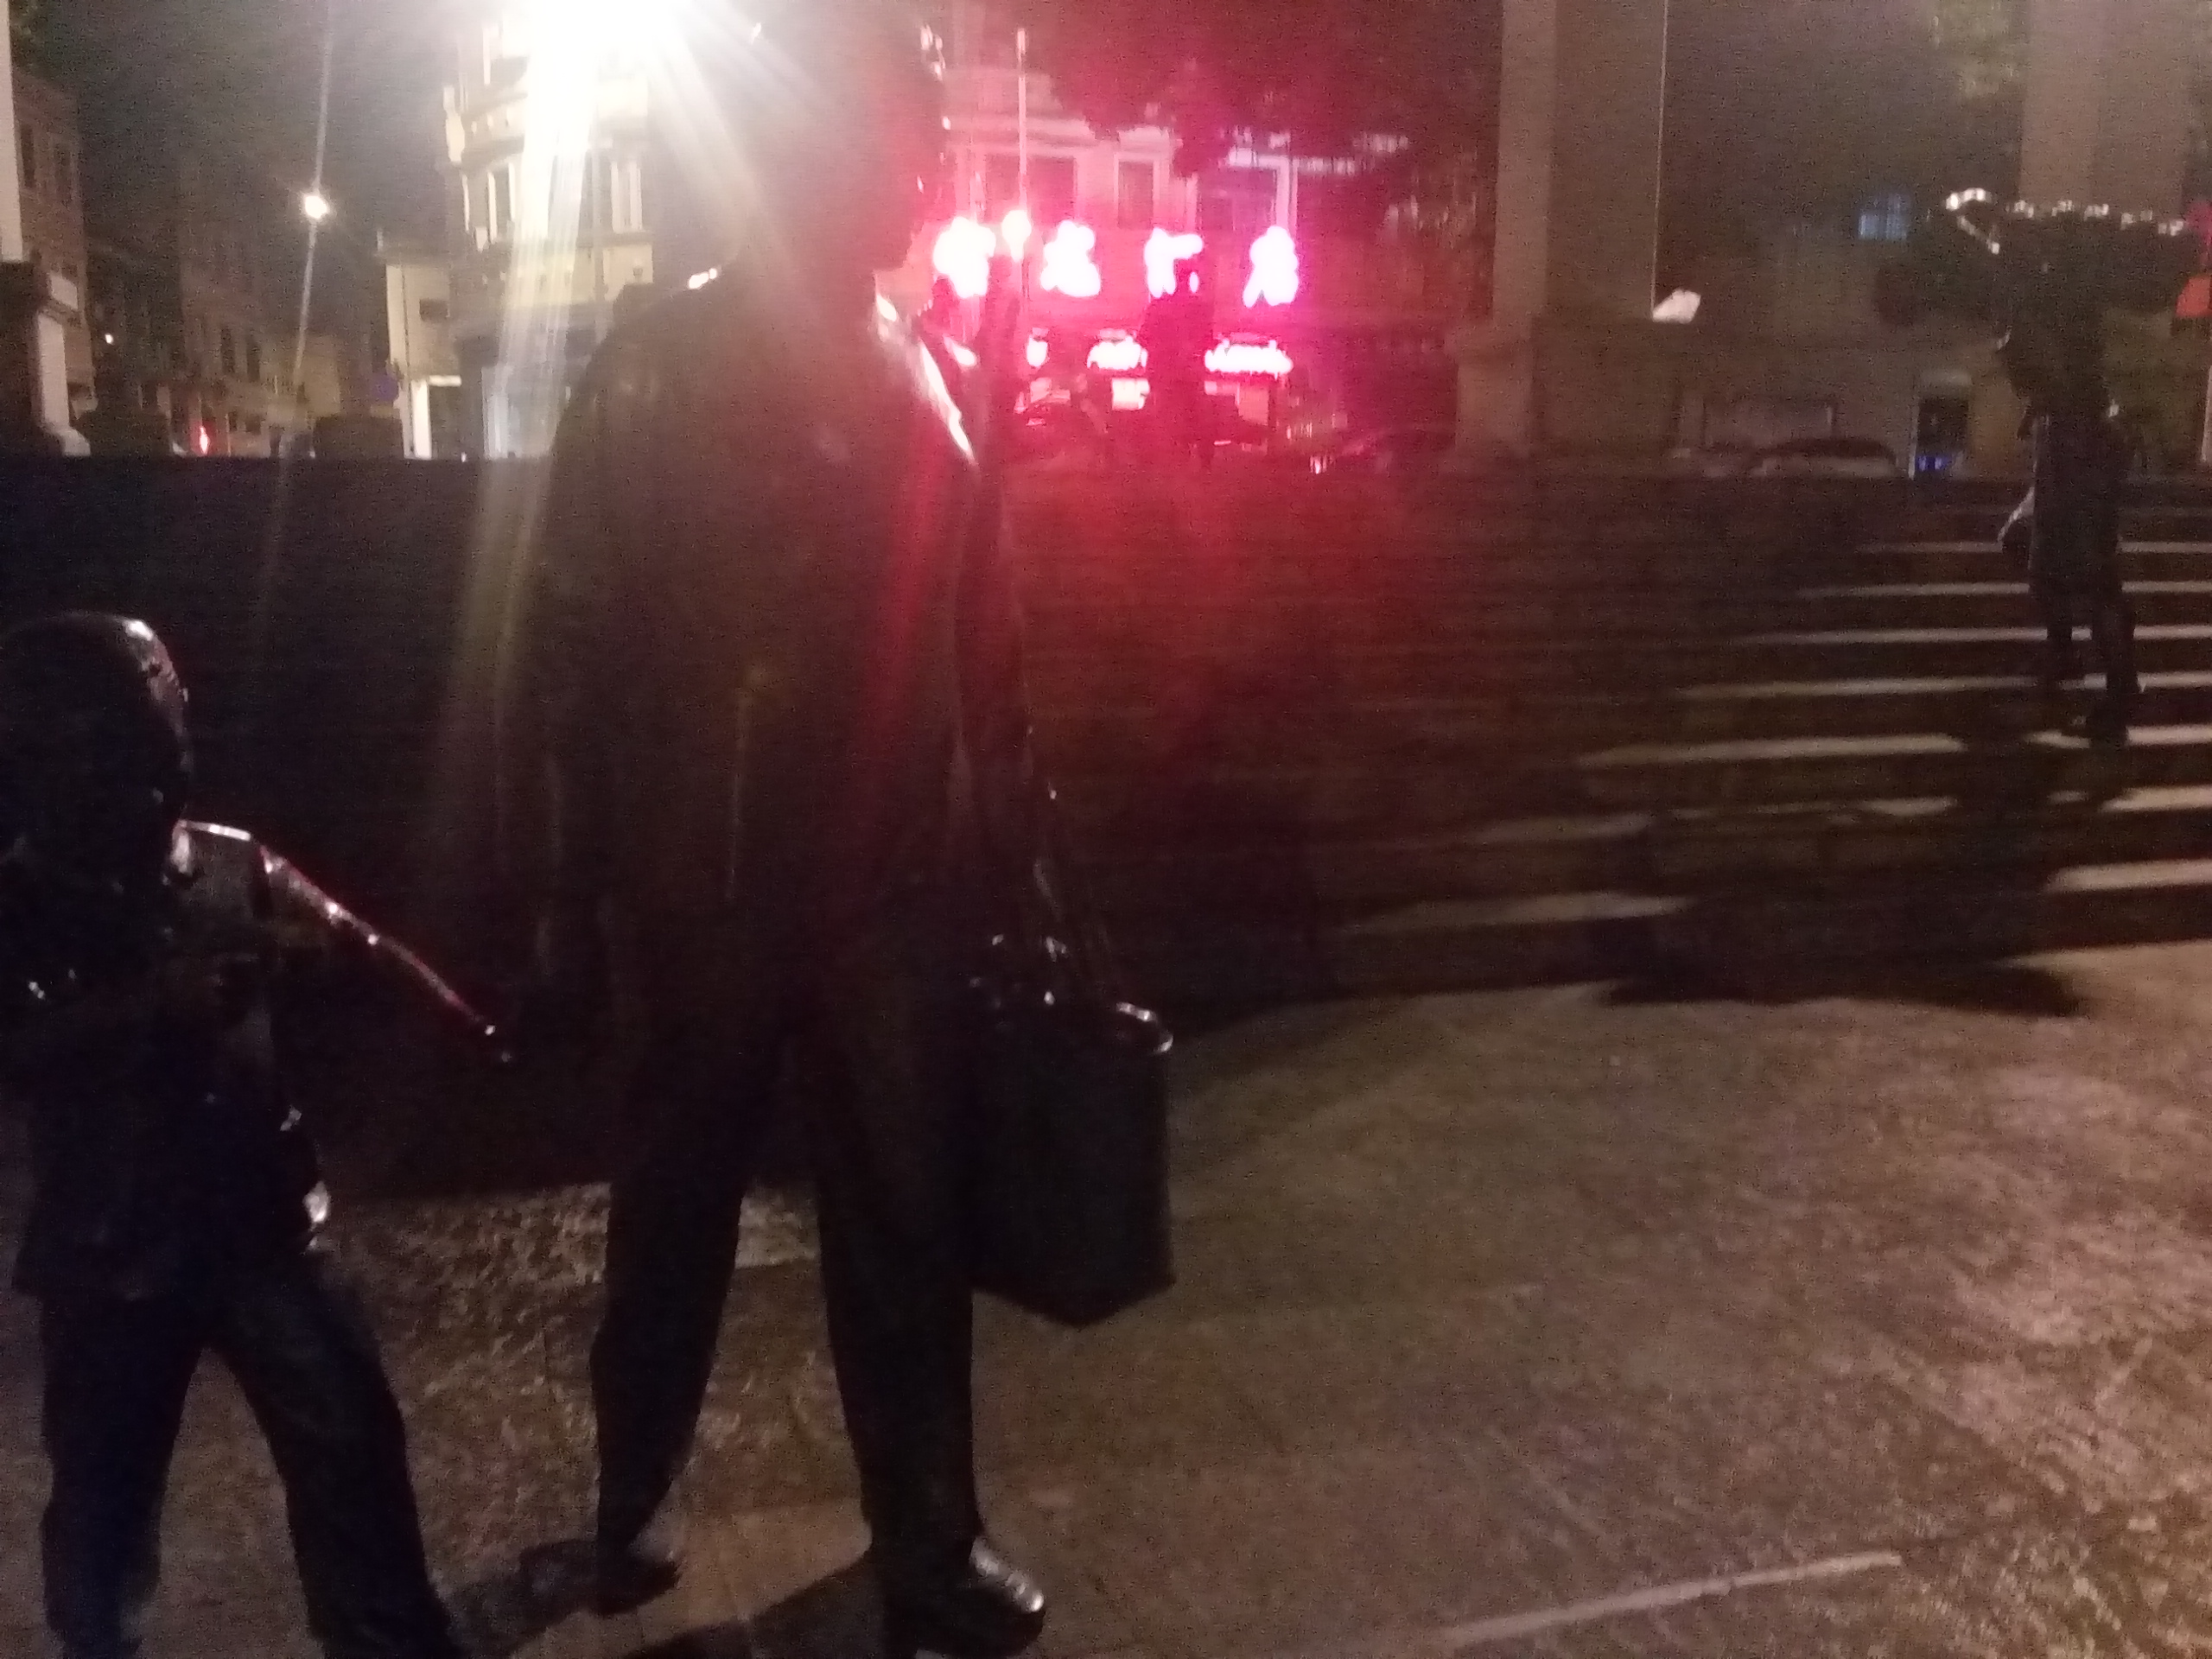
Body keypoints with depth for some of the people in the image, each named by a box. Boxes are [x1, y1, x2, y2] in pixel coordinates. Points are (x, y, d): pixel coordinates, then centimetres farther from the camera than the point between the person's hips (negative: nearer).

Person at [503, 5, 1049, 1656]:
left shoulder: (927, 380, 6)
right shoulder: (658, 374, -5)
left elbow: (986, 639, 7)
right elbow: (568, 646, -7)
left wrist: (1003, 851, 5)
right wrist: (567, 894, -8)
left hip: (897, 893, 3)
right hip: (705, 892, -3)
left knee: (907, 1229, 11)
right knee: (678, 1212, 15)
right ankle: (634, 1493, 37)